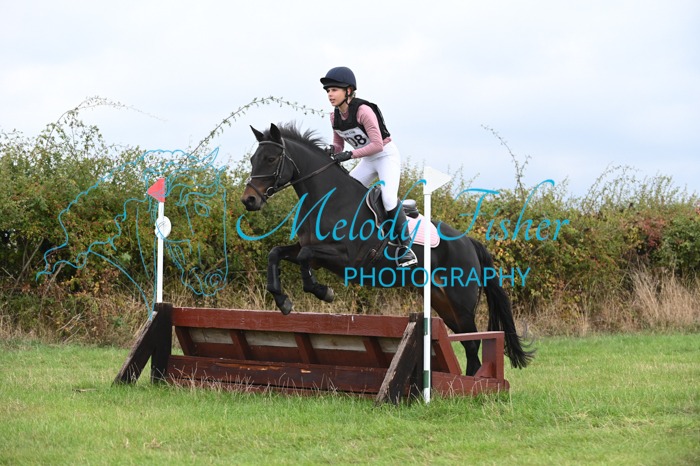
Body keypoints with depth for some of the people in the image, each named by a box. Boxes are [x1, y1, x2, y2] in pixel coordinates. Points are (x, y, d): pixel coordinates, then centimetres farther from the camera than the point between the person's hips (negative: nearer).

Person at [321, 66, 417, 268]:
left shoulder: (363, 111, -26)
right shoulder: (335, 117, -3)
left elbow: (377, 145, -27)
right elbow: (338, 145, 9)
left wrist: (350, 154, -30)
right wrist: (330, 154, -13)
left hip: (387, 155, -8)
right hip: (368, 160, 8)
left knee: (388, 198, -25)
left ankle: (405, 246, -19)